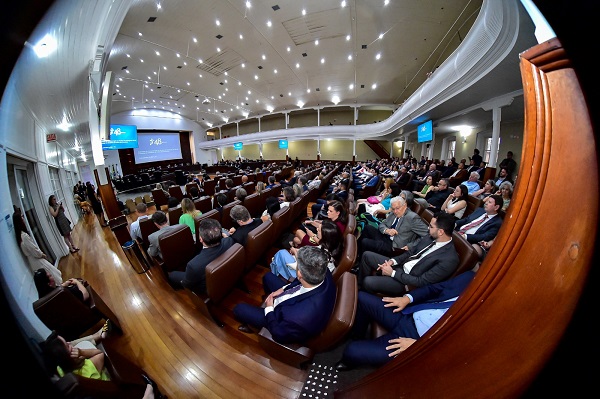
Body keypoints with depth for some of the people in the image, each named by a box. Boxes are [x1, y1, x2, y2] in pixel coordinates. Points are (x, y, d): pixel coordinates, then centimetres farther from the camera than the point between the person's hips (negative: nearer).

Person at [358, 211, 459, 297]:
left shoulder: (450, 259, -24)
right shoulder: (430, 238, -1)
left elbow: (421, 282, -23)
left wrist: (392, 273, -19)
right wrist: (392, 261, -6)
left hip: (407, 282, -8)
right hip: (400, 265, 8)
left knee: (368, 282, -23)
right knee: (367, 255, 1)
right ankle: (360, 286, 20)